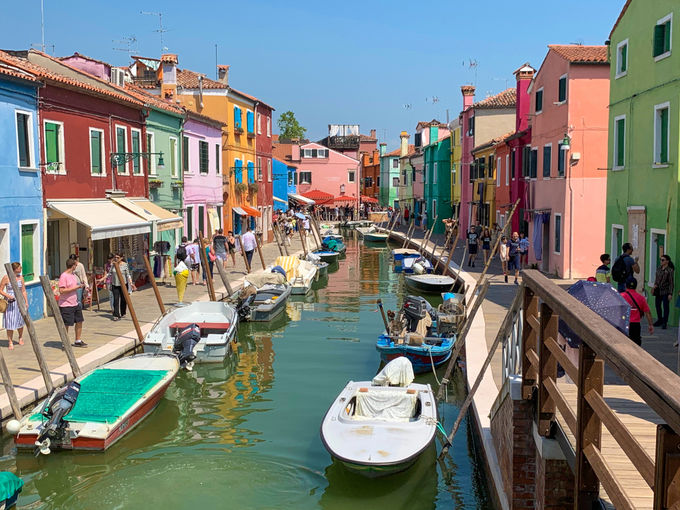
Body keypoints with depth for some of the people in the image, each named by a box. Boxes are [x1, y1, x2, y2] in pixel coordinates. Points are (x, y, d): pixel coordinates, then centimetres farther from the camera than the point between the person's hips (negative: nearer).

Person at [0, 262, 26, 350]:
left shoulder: (20, 277, 6)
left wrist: (26, 302, 4)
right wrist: (7, 296, -20)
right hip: (10, 302, -3)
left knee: (20, 321, 9)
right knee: (10, 322, -3)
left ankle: (21, 338, 32)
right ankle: (10, 342, 6)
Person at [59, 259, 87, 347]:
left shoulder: (73, 275, 12)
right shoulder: (63, 276, -16)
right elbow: (61, 291, -23)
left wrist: (80, 286, 5)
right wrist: (75, 287, -22)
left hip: (75, 303, 9)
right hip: (66, 305, -9)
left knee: (79, 321, 14)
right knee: (66, 325, 0)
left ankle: (78, 341, 28)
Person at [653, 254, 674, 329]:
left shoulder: (670, 270, -9)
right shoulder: (658, 269, 9)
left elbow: (671, 282, -10)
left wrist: (670, 293, -13)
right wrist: (655, 285, 4)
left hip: (665, 291, -6)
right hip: (658, 291, 6)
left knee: (665, 306, -3)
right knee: (657, 305, 11)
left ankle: (665, 322, 4)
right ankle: (660, 320, 26)